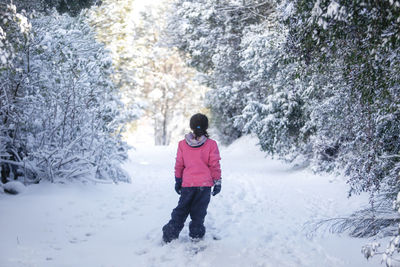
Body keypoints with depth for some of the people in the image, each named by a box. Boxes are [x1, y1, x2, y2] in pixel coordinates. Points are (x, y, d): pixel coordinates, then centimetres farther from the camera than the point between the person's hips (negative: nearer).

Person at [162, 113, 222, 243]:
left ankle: (170, 234, 12)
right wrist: (217, 182, 5)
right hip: (205, 184, -2)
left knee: (181, 209, 14)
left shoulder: (182, 144, -3)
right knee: (199, 211, 11)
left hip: (187, 184, 2)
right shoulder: (211, 144, -8)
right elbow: (215, 165, -5)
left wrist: (178, 181, 15)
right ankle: (196, 234, 16)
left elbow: (179, 165, 4)